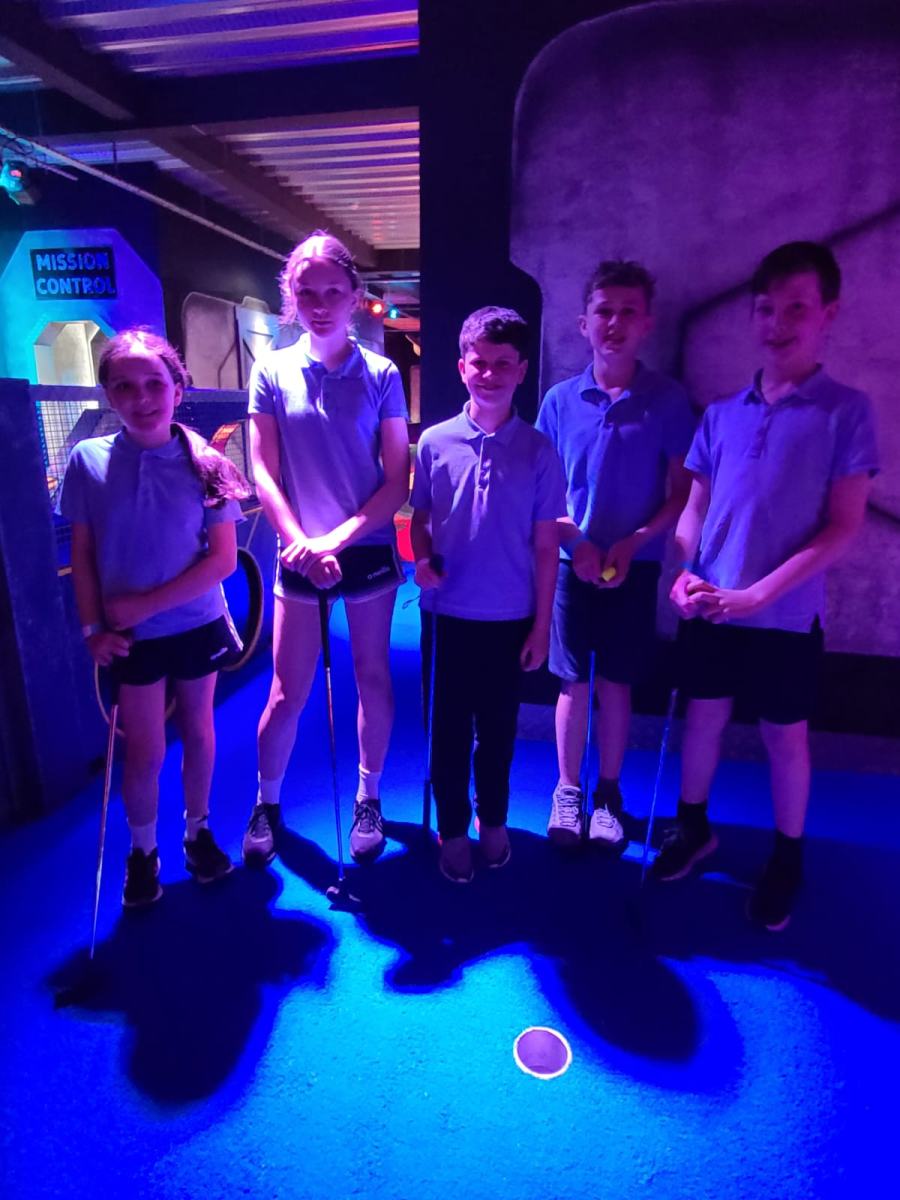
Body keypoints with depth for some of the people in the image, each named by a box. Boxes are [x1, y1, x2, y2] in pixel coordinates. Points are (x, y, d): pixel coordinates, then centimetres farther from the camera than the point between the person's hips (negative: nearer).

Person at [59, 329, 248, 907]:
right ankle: (142, 850, 32)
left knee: (199, 734, 14)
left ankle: (198, 831, 37)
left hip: (197, 625, 0)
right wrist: (94, 628, -5)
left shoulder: (206, 464, -10)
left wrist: (147, 602, -16)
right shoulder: (87, 461, -7)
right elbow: (82, 554, -1)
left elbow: (224, 559, -12)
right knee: (146, 750, 7)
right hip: (132, 635, 0)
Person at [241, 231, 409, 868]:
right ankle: (266, 803, 28)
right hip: (298, 553, 0)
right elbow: (264, 472, -2)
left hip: (368, 549, 0)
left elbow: (398, 481, -6)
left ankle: (369, 799, 29)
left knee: (373, 679, 10)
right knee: (288, 690, 6)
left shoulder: (381, 374, -2)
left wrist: (336, 539, -15)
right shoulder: (272, 371, 0)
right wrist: (300, 543, -14)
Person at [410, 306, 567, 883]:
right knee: (448, 730, 12)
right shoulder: (435, 442, -3)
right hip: (447, 615, 0)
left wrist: (541, 626, -2)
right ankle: (452, 829, 33)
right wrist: (422, 561, -14)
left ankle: (493, 820, 39)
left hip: (510, 620, 0)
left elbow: (546, 545, -2)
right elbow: (420, 520, 7)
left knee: (498, 730, 15)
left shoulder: (538, 449, -4)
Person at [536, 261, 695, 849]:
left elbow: (683, 491, -1)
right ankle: (568, 791, 25)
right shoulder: (561, 399, 1)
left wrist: (634, 541, -14)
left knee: (616, 683, 8)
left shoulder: (668, 399, -3)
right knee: (573, 681, 8)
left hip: (635, 565, -1)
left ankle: (609, 794, 27)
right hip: (572, 562, 1)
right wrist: (574, 541, -10)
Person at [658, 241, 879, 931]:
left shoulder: (846, 410, -5)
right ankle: (693, 828, 38)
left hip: (786, 616, -3)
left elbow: (843, 528, -10)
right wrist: (686, 573, -9)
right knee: (705, 717, 15)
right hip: (710, 610, 3)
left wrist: (755, 595, -17)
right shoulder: (722, 414, 5)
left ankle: (787, 859, 34)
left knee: (785, 737, 11)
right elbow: (695, 506, 9)